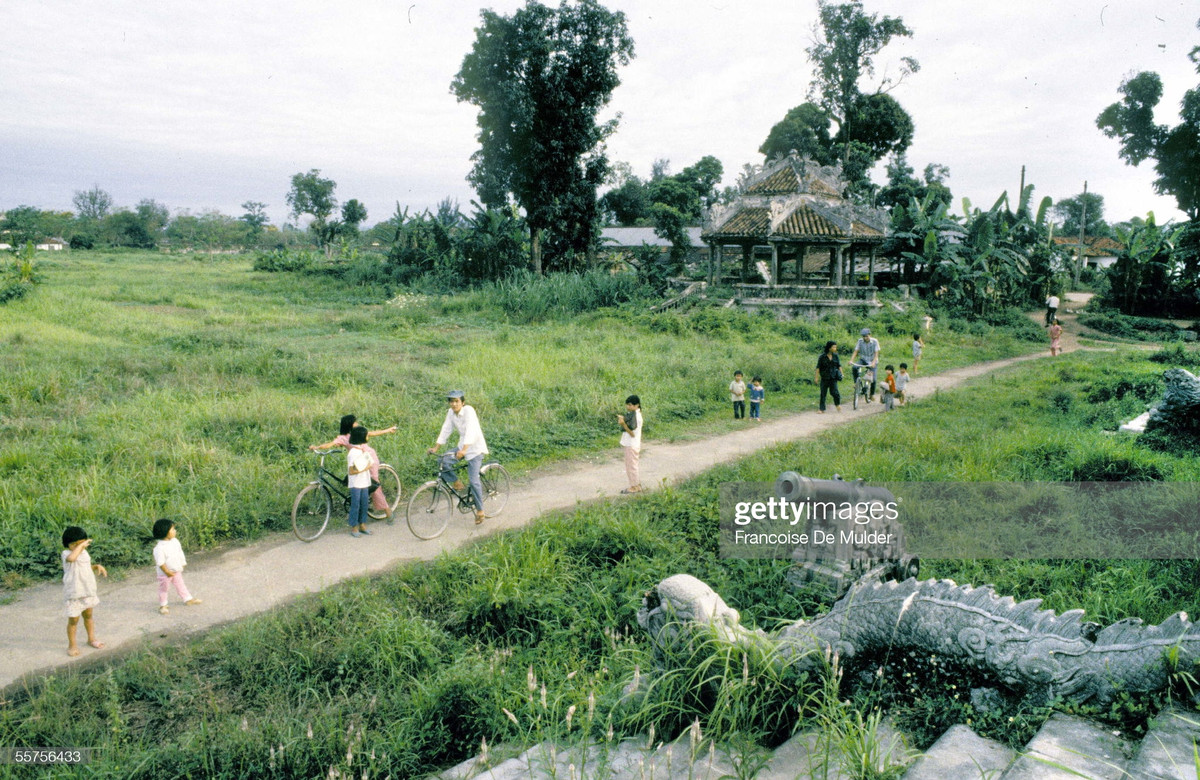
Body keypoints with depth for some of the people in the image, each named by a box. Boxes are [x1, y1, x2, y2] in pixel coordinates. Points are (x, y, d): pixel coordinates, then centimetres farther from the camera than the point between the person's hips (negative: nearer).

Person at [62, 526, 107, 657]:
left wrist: (97, 566, 5)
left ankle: (91, 639, 38)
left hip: (88, 591, 7)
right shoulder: (66, 554, -19)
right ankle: (72, 645, 21)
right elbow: (71, 558, -46)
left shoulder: (84, 553, 4)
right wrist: (80, 546, -38)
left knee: (88, 616, 22)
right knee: (73, 620, 4)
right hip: (74, 593, -7)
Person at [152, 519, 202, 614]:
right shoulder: (159, 548, -28)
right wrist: (167, 572, -23)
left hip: (177, 570, 6)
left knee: (180, 585, 18)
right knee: (164, 588, 10)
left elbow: (180, 553, 7)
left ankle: (188, 599, 28)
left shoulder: (175, 541, -5)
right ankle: (162, 606, 25)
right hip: (165, 573, -6)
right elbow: (160, 562, -26)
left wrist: (182, 564, 11)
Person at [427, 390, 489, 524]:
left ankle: (480, 511, 4)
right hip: (462, 447, 7)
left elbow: (471, 431, -32)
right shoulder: (451, 413, -1)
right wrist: (436, 447, -2)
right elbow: (446, 430, 4)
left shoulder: (468, 410, -22)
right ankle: (457, 484, 6)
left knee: (473, 480, -10)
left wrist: (464, 450, -43)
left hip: (475, 448, -7)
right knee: (443, 461, -15)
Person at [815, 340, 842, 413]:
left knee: (834, 391, -9)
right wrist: (817, 377, -5)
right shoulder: (822, 356, -7)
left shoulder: (835, 355, 1)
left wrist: (841, 374, 5)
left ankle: (838, 404, 19)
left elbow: (839, 365, 11)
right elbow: (818, 367, -3)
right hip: (824, 378, -1)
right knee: (823, 394, 2)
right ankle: (822, 409, 9)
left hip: (833, 377, 1)